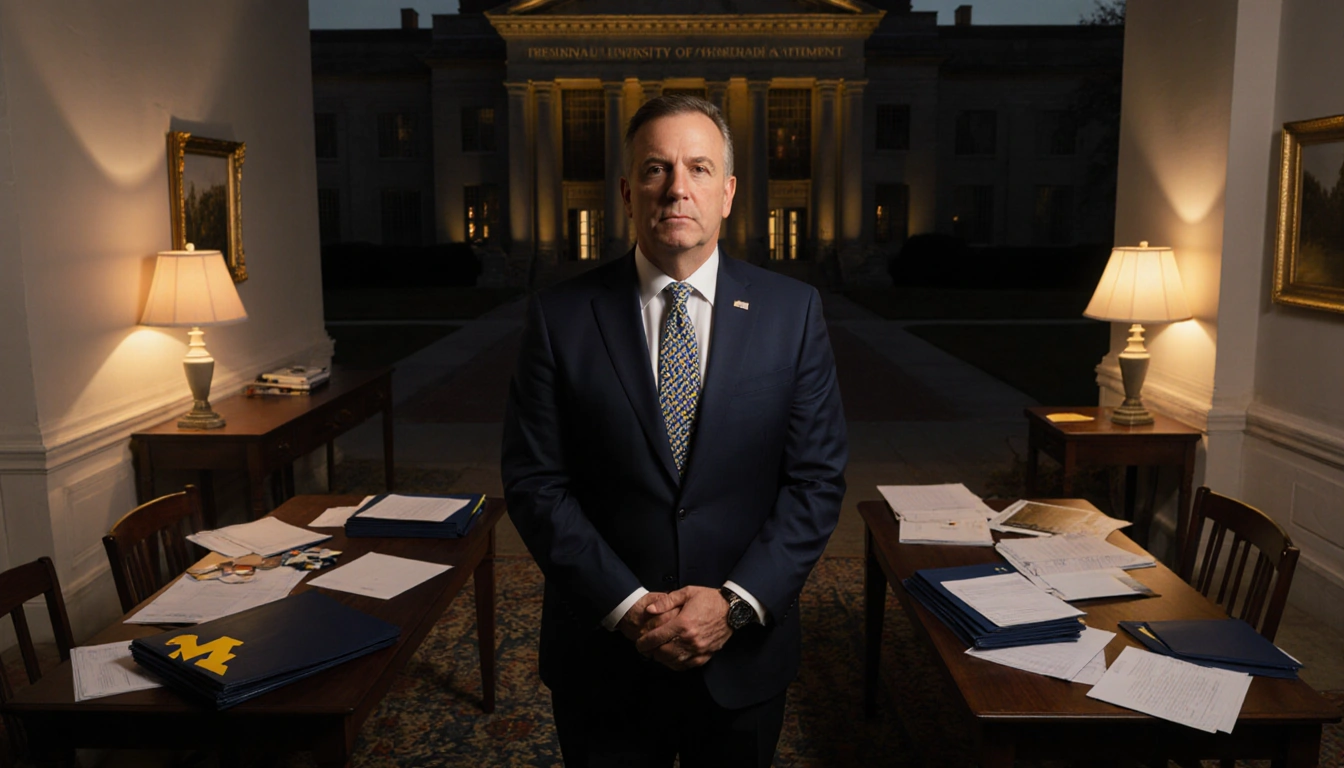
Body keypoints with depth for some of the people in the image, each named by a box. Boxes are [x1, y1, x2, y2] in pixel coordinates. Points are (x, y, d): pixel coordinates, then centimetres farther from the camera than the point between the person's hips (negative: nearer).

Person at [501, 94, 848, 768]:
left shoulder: (792, 312, -3)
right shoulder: (559, 317, -6)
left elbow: (817, 479, -5)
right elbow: (533, 482, -8)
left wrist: (737, 604, -14)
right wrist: (627, 605, -15)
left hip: (745, 653, 1)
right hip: (602, 656, -1)